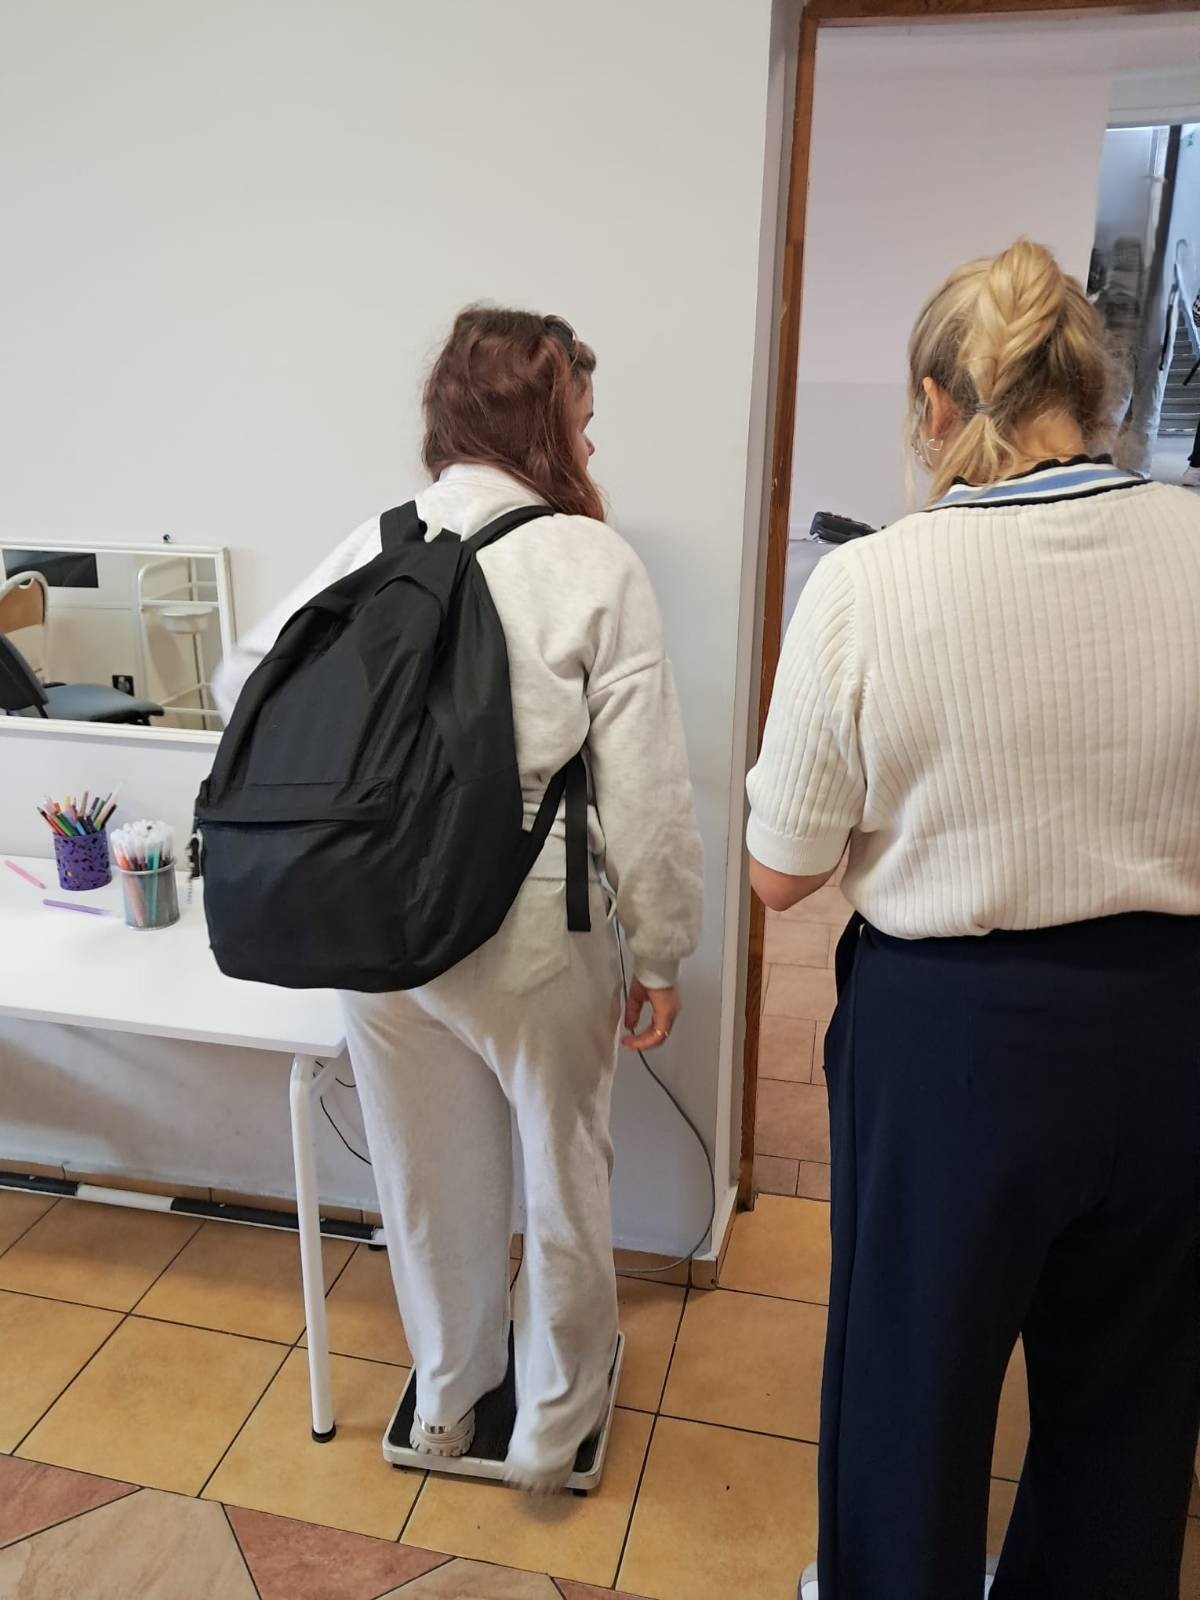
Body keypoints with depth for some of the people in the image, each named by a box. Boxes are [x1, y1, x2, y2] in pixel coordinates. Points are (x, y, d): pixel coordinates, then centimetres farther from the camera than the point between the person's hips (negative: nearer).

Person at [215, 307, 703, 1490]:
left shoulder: (372, 544, -1)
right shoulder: (593, 562, -12)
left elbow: (246, 680, 6)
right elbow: (645, 787, -14)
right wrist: (659, 951, -3)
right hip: (533, 922, -4)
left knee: (429, 1171, 22)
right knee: (560, 1172, 19)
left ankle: (446, 1400, 46)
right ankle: (552, 1423, 41)